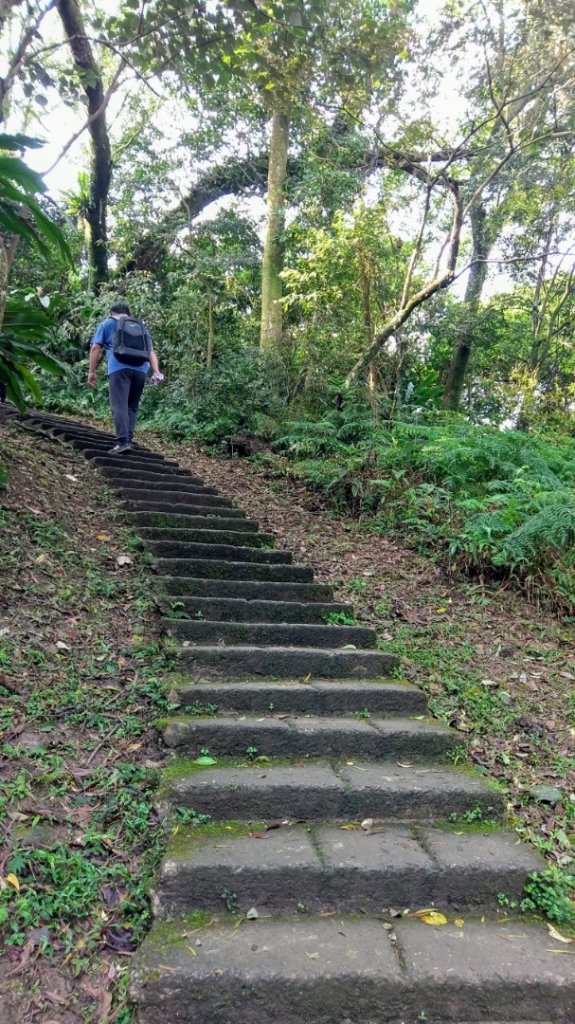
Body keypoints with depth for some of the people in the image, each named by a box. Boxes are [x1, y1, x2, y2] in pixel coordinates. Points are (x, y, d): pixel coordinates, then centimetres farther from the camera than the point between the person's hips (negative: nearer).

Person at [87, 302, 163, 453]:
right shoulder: (141, 327, 28)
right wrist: (156, 372, 7)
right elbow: (151, 352, 16)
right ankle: (129, 439, 2)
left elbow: (95, 348, 9)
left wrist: (92, 371, 11)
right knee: (132, 406, 12)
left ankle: (123, 441, -23)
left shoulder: (107, 323, 19)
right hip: (140, 370, 4)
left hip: (119, 368, -4)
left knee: (119, 406, -10)